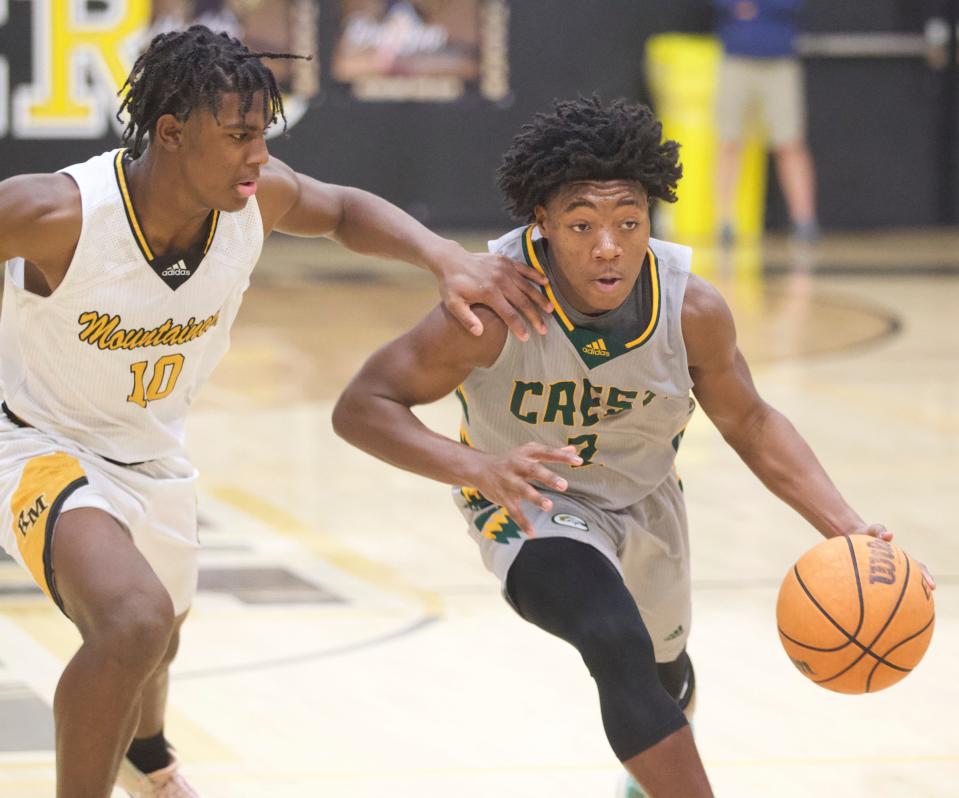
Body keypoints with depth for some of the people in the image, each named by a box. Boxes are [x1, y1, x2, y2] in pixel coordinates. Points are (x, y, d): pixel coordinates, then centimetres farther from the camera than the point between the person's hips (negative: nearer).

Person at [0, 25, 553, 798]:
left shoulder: (258, 199, -20)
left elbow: (345, 211, 2)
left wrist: (448, 260, -14)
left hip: (152, 455, 7)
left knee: (158, 636, 33)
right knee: (136, 622, -35)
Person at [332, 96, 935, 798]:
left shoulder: (692, 310, -25)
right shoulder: (496, 306, -35)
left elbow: (748, 421, -6)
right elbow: (360, 408, -33)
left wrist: (846, 528, -19)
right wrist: (477, 467, -49)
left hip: (645, 498, 5)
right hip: (533, 501, -4)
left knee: (662, 676, 29)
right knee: (618, 643, -35)